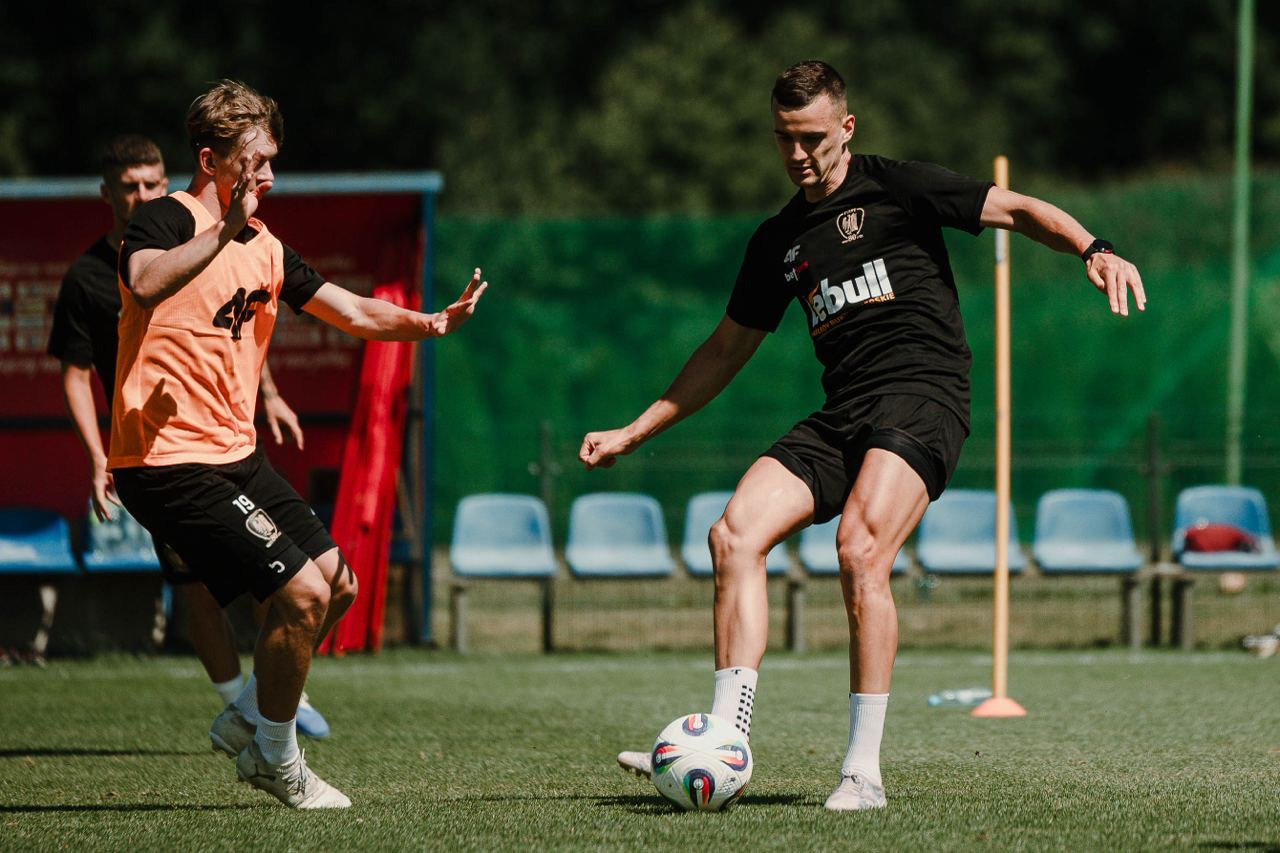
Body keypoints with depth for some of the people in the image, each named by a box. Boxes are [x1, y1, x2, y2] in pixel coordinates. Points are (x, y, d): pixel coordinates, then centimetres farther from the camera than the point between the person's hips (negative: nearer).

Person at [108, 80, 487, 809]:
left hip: (235, 456, 9)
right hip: (168, 460, -9)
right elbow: (144, 284, -35)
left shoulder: (266, 248, 14)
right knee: (300, 590, -14)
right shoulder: (168, 219, -12)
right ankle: (277, 761, 4)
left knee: (337, 584, 12)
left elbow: (354, 313, 13)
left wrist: (431, 324, -3)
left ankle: (246, 722, 26)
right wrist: (223, 231, -40)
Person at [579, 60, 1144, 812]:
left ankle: (865, 772, -22)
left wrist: (1094, 251, -19)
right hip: (841, 414, 6)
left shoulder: (894, 188, 3)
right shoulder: (778, 242, 20)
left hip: (922, 393, -6)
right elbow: (728, 349, 29)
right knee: (735, 533, -14)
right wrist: (634, 434, 27)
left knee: (860, 549, -27)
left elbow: (1015, 210, 0)